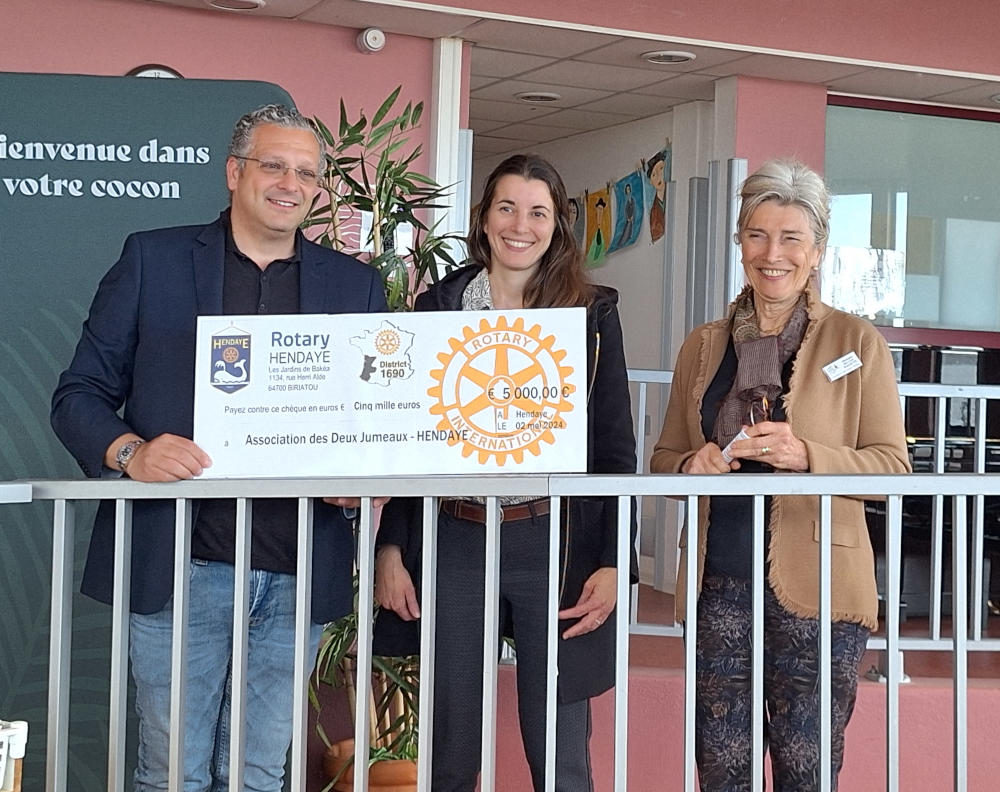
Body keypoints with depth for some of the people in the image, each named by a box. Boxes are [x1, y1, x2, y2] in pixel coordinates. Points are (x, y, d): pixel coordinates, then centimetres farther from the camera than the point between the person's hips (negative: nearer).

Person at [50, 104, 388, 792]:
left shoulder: (356, 285, 13)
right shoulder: (153, 259, 6)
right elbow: (80, 394, 5)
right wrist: (130, 452, -15)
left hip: (297, 579, 2)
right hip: (180, 569, -2)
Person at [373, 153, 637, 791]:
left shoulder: (594, 313, 4)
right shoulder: (439, 306, 8)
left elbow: (615, 449, 4)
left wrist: (611, 563, -5)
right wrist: (391, 549, 3)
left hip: (555, 543, -1)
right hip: (455, 541, 1)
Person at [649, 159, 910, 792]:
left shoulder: (857, 342, 3)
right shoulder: (704, 346, 13)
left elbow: (894, 467, -1)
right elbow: (664, 459, 19)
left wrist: (805, 455, -18)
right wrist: (691, 466, -5)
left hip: (817, 588, -3)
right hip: (720, 584, 3)